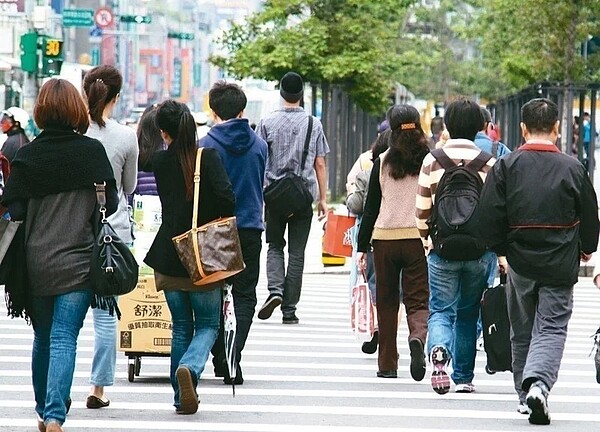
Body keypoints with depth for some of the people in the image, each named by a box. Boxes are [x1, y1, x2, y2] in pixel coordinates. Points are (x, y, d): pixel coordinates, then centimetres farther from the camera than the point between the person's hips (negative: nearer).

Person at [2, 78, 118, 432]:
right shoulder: (93, 151, -4)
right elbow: (111, 203, 1)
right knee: (64, 338, -5)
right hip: (77, 262, -1)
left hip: (36, 263, 2)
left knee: (43, 338, 18)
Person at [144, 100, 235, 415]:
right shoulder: (208, 157, -10)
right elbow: (226, 197, -20)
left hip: (169, 257, 2)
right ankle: (190, 367, -20)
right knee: (207, 324, 9)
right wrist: (221, 224, -3)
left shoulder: (159, 162, -2)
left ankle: (182, 398, 11)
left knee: (180, 327, 14)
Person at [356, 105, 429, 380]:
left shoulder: (383, 162, 2)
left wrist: (362, 247, 8)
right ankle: (418, 337, -30)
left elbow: (371, 207, 4)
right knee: (418, 300, 2)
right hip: (419, 239, -1)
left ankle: (387, 365, 14)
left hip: (385, 238, 1)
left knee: (386, 303, 12)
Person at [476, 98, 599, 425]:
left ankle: (525, 396, 21)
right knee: (552, 328, 0)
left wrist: (501, 249, 10)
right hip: (561, 265, -1)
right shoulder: (573, 169, -5)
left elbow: (489, 216, -7)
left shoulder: (506, 166, -6)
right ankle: (538, 384, -24)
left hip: (520, 263, 1)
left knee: (522, 332, 16)